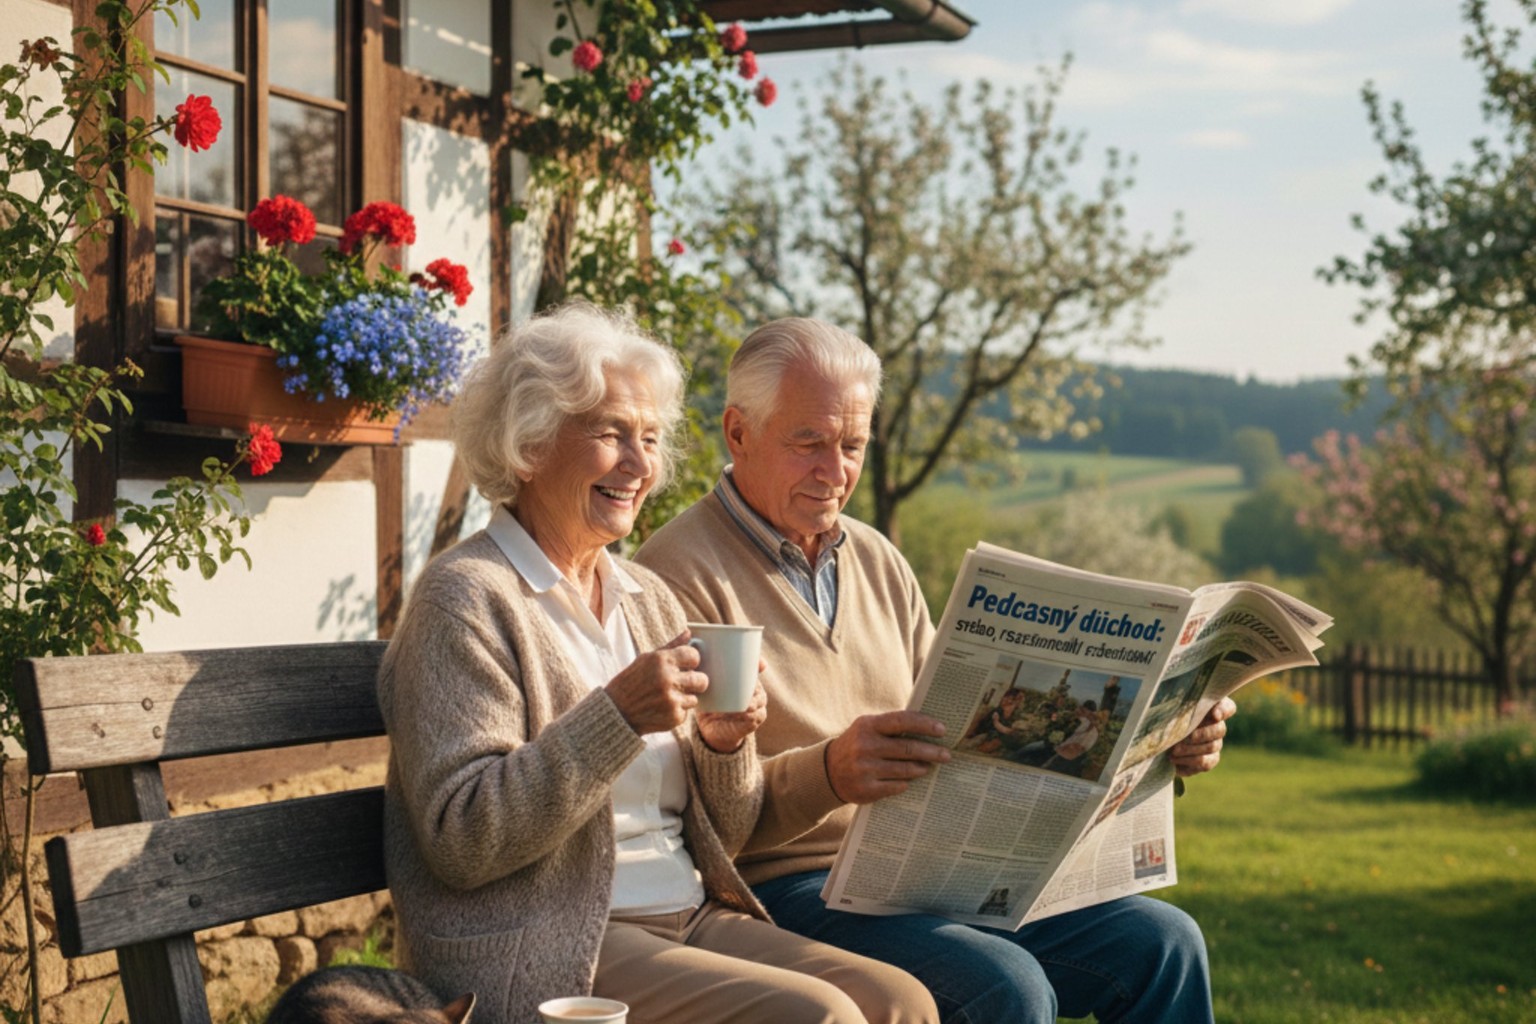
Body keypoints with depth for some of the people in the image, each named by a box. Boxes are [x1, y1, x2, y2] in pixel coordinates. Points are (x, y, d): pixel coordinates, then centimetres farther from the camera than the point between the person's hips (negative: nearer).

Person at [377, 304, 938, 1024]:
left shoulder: (648, 598, 15)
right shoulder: (467, 598, -6)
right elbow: (460, 843, -16)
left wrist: (723, 743, -5)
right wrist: (616, 716, -23)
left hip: (691, 919, 7)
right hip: (544, 950, -7)